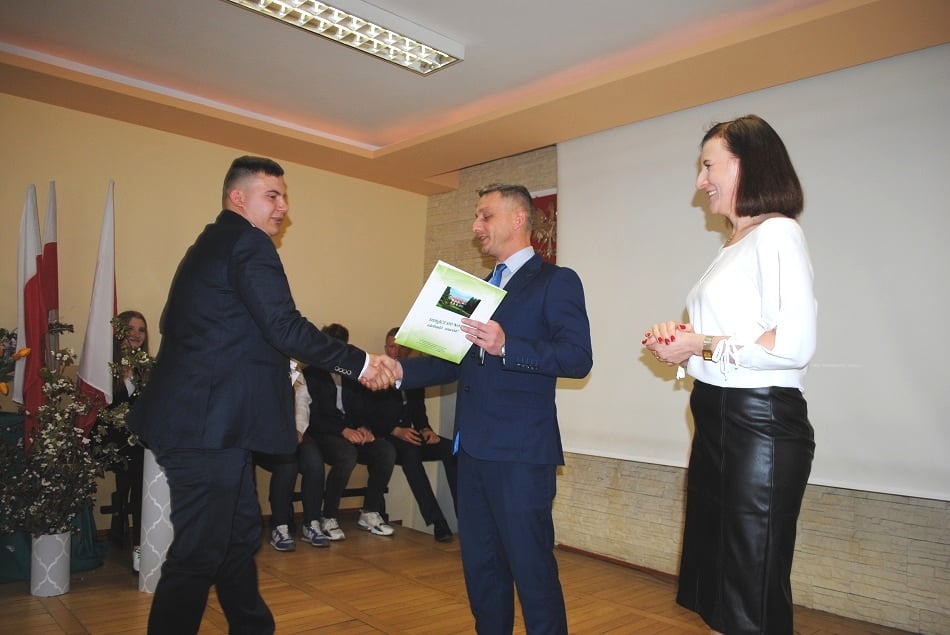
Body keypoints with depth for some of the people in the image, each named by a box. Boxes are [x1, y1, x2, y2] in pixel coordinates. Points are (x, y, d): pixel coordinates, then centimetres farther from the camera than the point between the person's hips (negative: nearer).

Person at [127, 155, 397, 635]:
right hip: (211, 425, -10)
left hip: (204, 421, 10)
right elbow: (286, 328, -21)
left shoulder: (209, 245, 19)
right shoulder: (249, 243, -11)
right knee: (199, 554, 0)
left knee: (239, 539, 19)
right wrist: (360, 363, -13)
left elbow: (177, 326, 23)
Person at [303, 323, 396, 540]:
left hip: (352, 432, 5)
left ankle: (370, 513, -8)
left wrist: (363, 428, -8)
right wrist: (343, 430, -22)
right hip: (324, 433, -5)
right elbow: (313, 416, -8)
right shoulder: (311, 374, 2)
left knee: (387, 451, -22)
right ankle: (329, 518, -19)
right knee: (347, 455, -37)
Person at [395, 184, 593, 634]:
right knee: (480, 564, 17)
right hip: (473, 446, 8)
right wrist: (400, 370, 3)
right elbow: (455, 360, 17)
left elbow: (578, 358, -14)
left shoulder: (555, 281, -3)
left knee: (531, 567, 1)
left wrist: (506, 347, -25)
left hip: (520, 450, -7)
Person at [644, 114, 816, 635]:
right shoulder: (733, 246, 17)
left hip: (761, 422, -9)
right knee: (714, 585, 18)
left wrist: (704, 346, -13)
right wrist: (679, 341, 3)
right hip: (717, 421, 9)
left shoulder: (777, 233, -11)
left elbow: (795, 345, -23)